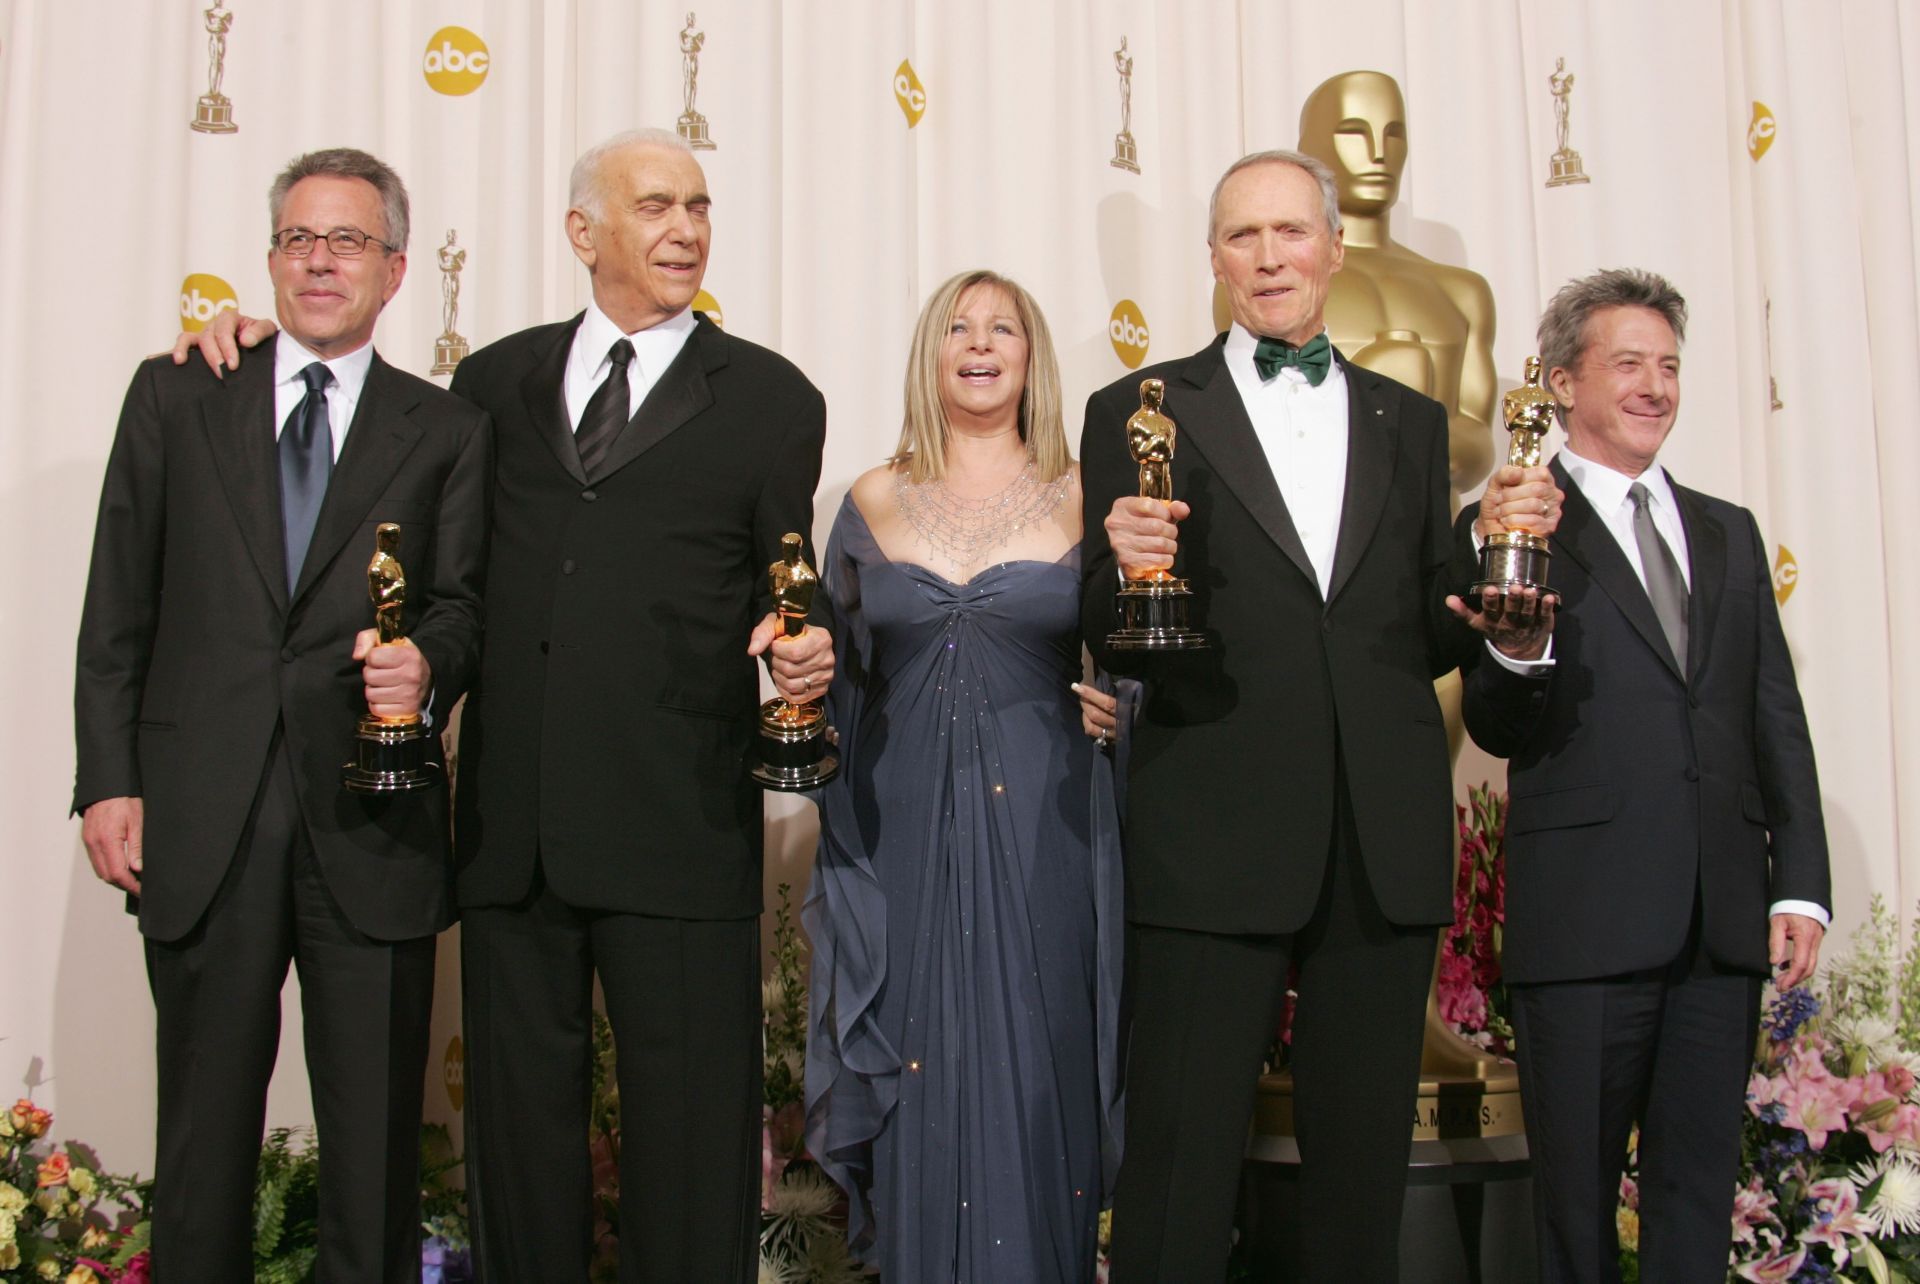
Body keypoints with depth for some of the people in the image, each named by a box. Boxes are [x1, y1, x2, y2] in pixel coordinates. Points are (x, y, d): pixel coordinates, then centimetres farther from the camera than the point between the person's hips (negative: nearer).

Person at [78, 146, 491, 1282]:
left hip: (371, 826, 0)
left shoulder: (448, 432, 9)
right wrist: (108, 780, 0)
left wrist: (428, 663, -18)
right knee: (203, 1125, 10)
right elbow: (118, 606, 7)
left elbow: (462, 602, 5)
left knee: (378, 1135, 7)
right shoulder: (174, 397, 10)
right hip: (201, 824, 1)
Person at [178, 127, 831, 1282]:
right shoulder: (497, 382, 12)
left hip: (674, 827, -3)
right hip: (510, 825, 3)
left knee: (693, 1135, 4)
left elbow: (777, 595, 7)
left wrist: (802, 654, -17)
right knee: (519, 1123, 14)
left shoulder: (769, 399, 5)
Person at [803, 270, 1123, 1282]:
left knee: (1033, 1085, 2)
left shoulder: (1082, 501, 4)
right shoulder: (874, 503, 9)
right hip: (902, 837, 2)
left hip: (1039, 843, -1)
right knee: (917, 1104, 6)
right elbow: (838, 679, 14)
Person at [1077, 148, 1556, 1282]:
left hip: (1387, 847, 4)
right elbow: (1110, 642, 0)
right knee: (1185, 1162, 2)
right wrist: (1127, 568, -20)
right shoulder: (1140, 412, 5)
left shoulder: (1412, 422, 15)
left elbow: (1435, 639, 14)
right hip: (1213, 842, -3)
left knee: (1365, 1167, 13)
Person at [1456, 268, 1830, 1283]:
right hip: (1588, 920, -4)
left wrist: (1801, 886, 5)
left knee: (1698, 1197, 12)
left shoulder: (1729, 534, 15)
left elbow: (1778, 720, 13)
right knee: (1575, 1201, 7)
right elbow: (1497, 729, -6)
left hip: (1724, 923, 5)